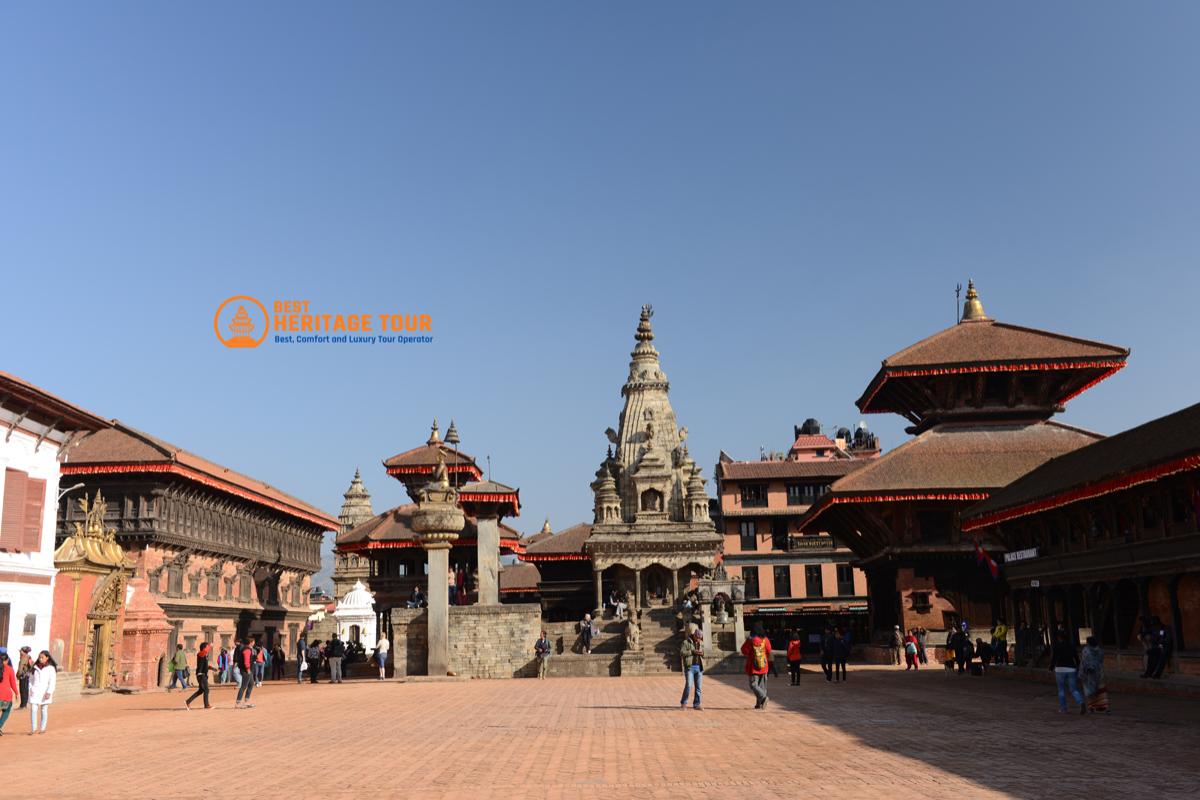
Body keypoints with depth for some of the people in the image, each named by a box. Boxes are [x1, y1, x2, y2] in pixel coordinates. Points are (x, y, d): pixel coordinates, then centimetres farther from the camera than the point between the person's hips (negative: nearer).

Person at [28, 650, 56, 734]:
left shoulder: (51, 668, -6)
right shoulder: (35, 667, 7)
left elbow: (52, 682, -9)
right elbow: (31, 679, 13)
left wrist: (49, 692, -17)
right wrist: (30, 689, 1)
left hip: (45, 692, -3)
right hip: (35, 691, 3)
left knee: (44, 710, 6)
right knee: (33, 709, -7)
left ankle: (43, 728, 15)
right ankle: (33, 728, 0)